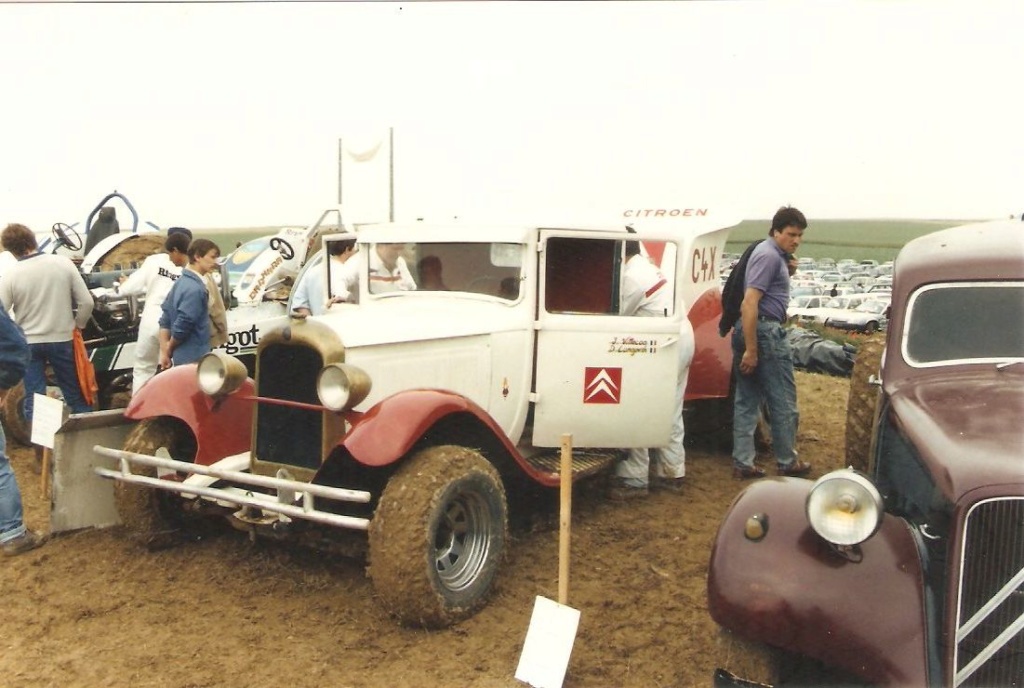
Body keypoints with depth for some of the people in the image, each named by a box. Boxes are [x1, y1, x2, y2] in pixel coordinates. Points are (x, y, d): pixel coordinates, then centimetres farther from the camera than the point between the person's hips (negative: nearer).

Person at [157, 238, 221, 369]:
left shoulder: (181, 282, 9)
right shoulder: (195, 288, -20)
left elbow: (165, 321, 11)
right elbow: (182, 325, -24)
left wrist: (164, 352, 8)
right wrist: (169, 349, -6)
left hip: (182, 358, 10)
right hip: (194, 359, -10)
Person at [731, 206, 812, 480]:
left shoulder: (774, 253, 16)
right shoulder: (769, 255, -15)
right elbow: (749, 303, -23)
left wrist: (788, 271, 11)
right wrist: (751, 350, -25)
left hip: (748, 331, 10)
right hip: (765, 331, -10)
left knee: (747, 400, 9)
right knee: (783, 401, 3)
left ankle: (742, 463, 13)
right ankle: (787, 463, 14)